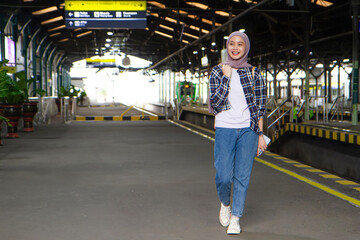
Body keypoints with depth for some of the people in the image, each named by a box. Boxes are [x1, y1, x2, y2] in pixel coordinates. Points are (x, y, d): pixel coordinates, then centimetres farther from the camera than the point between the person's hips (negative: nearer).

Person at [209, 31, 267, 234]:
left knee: (242, 176, -1)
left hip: (248, 130, 0)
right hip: (225, 129, 0)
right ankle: (225, 203, 26)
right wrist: (226, 77, -9)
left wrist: (260, 134, 2)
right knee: (224, 176, -4)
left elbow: (260, 106, 7)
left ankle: (235, 218, 10)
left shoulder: (254, 73, 6)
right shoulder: (218, 71, 5)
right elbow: (215, 103, -4)